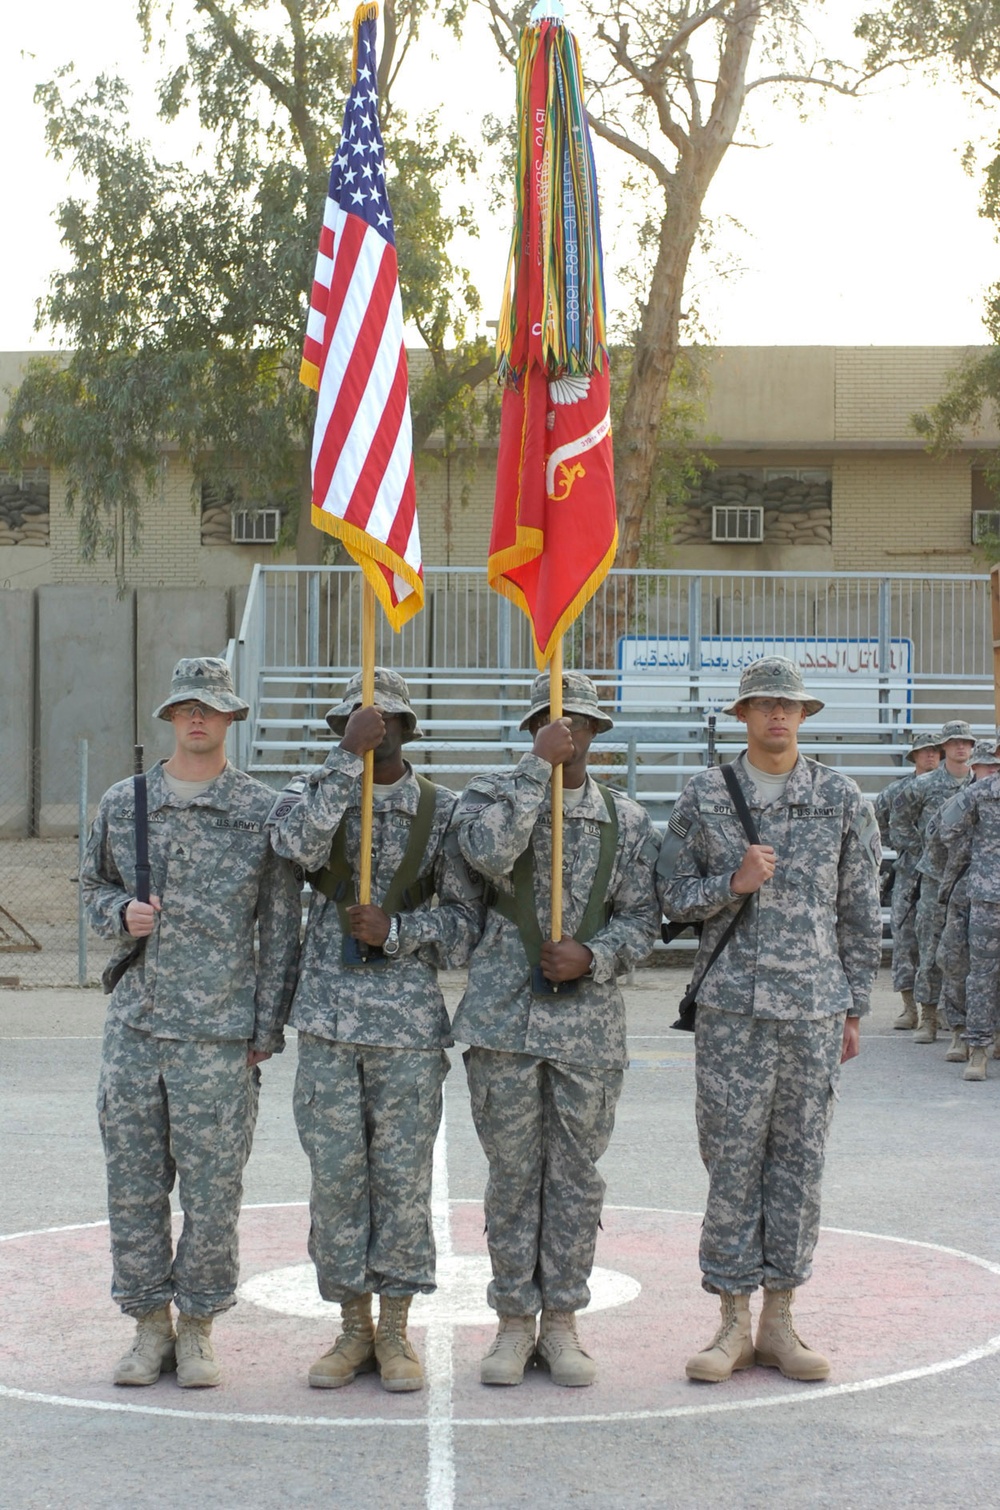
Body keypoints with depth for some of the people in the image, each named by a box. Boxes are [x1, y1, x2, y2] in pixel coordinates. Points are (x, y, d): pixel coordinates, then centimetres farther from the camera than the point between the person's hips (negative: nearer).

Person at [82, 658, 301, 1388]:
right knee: (133, 1184, 6)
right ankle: (149, 1327, 17)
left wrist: (267, 1028, -2)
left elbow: (281, 926, 2)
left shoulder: (263, 811, 1)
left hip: (218, 1027, -3)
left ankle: (197, 1329, 13)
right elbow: (95, 885, 22)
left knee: (213, 1187, 0)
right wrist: (121, 912, -2)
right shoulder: (123, 803, 10)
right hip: (133, 1024, 3)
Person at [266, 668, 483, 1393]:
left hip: (410, 1016, -1)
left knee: (403, 1173, 2)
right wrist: (349, 758, -21)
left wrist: (396, 930, -11)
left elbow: (467, 917, 5)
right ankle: (353, 1327, 15)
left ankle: (395, 1331, 12)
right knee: (335, 1173, 3)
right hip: (329, 1015, 1)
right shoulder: (314, 790, 6)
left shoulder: (441, 809, 5)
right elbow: (300, 845, -18)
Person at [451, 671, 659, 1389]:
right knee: (513, 1174, 5)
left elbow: (642, 917, 7)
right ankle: (514, 1322, 15)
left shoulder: (626, 818, 7)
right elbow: (489, 851, -20)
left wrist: (593, 957, -12)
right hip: (505, 1015, -1)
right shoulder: (492, 792, 2)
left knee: (576, 1176, 6)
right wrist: (539, 767, -18)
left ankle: (561, 1322, 17)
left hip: (590, 1024, 1)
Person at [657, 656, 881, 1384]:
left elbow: (860, 911, 8)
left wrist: (854, 1009, 6)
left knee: (800, 1160, 5)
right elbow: (673, 896, 7)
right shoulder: (704, 796, 4)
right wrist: (733, 883, -12)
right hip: (731, 1004, -1)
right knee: (732, 1160, 0)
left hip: (815, 1005, 1)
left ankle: (780, 1321, 14)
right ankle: (734, 1324, 8)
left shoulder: (841, 798, 5)